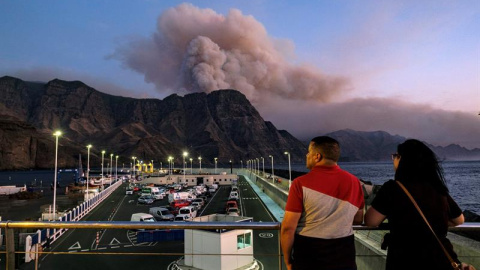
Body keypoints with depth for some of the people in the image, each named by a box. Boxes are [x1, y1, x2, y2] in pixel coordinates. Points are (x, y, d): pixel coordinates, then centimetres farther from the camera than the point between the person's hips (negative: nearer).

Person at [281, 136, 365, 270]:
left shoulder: (301, 183, -17)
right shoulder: (354, 182, -4)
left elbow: (288, 227, -16)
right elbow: (358, 219, 9)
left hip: (307, 257, -3)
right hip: (344, 255, 4)